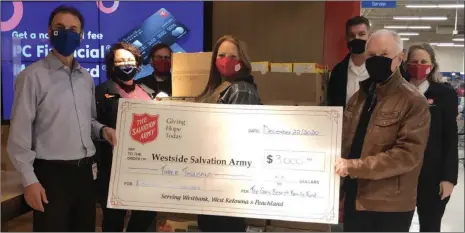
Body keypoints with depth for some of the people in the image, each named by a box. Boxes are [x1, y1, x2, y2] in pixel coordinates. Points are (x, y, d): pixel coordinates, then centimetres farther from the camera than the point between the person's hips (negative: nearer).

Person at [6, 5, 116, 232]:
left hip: (85, 170, 6)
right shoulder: (33, 76, -8)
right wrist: (29, 179, -13)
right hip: (51, 172, -6)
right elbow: (20, 133, -9)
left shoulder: (86, 78, 11)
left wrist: (102, 129, -1)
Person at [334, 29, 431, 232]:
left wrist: (353, 166, -25)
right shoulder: (359, 96, 10)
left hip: (390, 206, -6)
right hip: (353, 199, 6)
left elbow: (408, 154, -21)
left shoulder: (414, 101, -12)